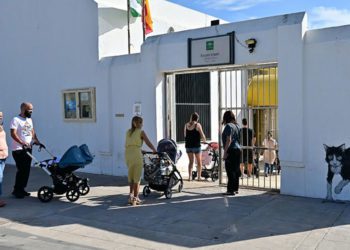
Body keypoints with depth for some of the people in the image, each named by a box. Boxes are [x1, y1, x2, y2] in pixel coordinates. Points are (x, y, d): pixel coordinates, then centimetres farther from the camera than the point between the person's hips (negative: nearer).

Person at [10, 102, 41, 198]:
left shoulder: (29, 120, 15)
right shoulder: (16, 120, -9)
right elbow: (13, 134, -18)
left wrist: (36, 140, 3)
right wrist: (22, 143, -30)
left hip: (28, 148, 7)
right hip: (18, 150, -7)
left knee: (26, 170, 8)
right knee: (21, 170, -8)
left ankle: (21, 189, 18)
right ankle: (16, 190, 3)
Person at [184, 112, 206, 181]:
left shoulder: (186, 125, 4)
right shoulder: (197, 125, -9)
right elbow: (202, 135, -8)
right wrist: (204, 140, 11)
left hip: (188, 146, 4)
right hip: (196, 146, -4)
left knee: (190, 161, 13)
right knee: (199, 162, 11)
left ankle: (189, 177, 7)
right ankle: (199, 177, 13)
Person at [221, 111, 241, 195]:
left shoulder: (228, 126, -11)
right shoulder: (236, 126, 14)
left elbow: (229, 140, -18)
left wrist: (225, 152, -16)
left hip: (231, 150, -9)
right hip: (238, 149, 9)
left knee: (230, 170, -6)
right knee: (236, 170, 12)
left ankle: (231, 190, -4)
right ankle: (235, 189, 18)